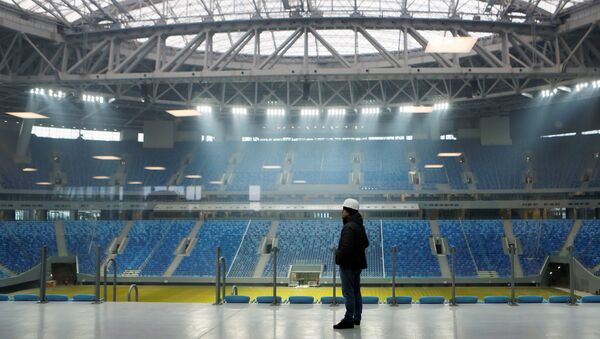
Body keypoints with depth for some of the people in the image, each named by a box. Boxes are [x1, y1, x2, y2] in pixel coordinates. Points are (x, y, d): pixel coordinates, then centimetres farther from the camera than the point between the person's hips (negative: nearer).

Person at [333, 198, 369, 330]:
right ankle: (357, 318, 25)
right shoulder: (359, 226, 10)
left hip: (348, 264, -10)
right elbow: (366, 243, 20)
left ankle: (348, 320, 0)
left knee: (348, 292, -4)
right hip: (358, 263, 10)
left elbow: (346, 248, -27)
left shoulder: (349, 227, -21)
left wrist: (338, 256, -11)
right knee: (356, 291, 16)